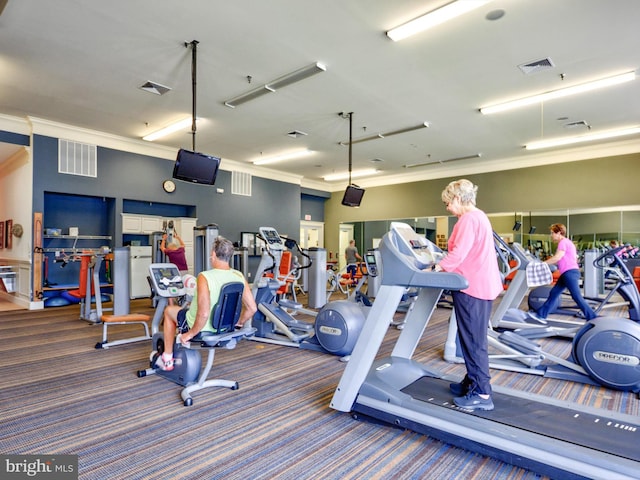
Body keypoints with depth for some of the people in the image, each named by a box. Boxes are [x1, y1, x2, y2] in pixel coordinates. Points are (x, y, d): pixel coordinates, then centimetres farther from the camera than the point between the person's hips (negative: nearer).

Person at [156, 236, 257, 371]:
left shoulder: (205, 277, -28)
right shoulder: (239, 276, -12)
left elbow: (203, 314, -34)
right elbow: (252, 308, -10)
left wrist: (190, 334, -16)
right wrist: (238, 324, 7)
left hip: (203, 328, -5)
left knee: (169, 310, 25)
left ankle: (167, 359, 33)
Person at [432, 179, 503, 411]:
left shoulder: (468, 219, -14)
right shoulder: (479, 217, 18)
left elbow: (459, 253, -23)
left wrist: (437, 268, -15)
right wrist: (445, 266, 16)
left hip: (471, 287, -10)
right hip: (482, 285, 10)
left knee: (473, 341, -3)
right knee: (475, 339, 16)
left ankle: (481, 394, 5)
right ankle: (472, 383, 27)